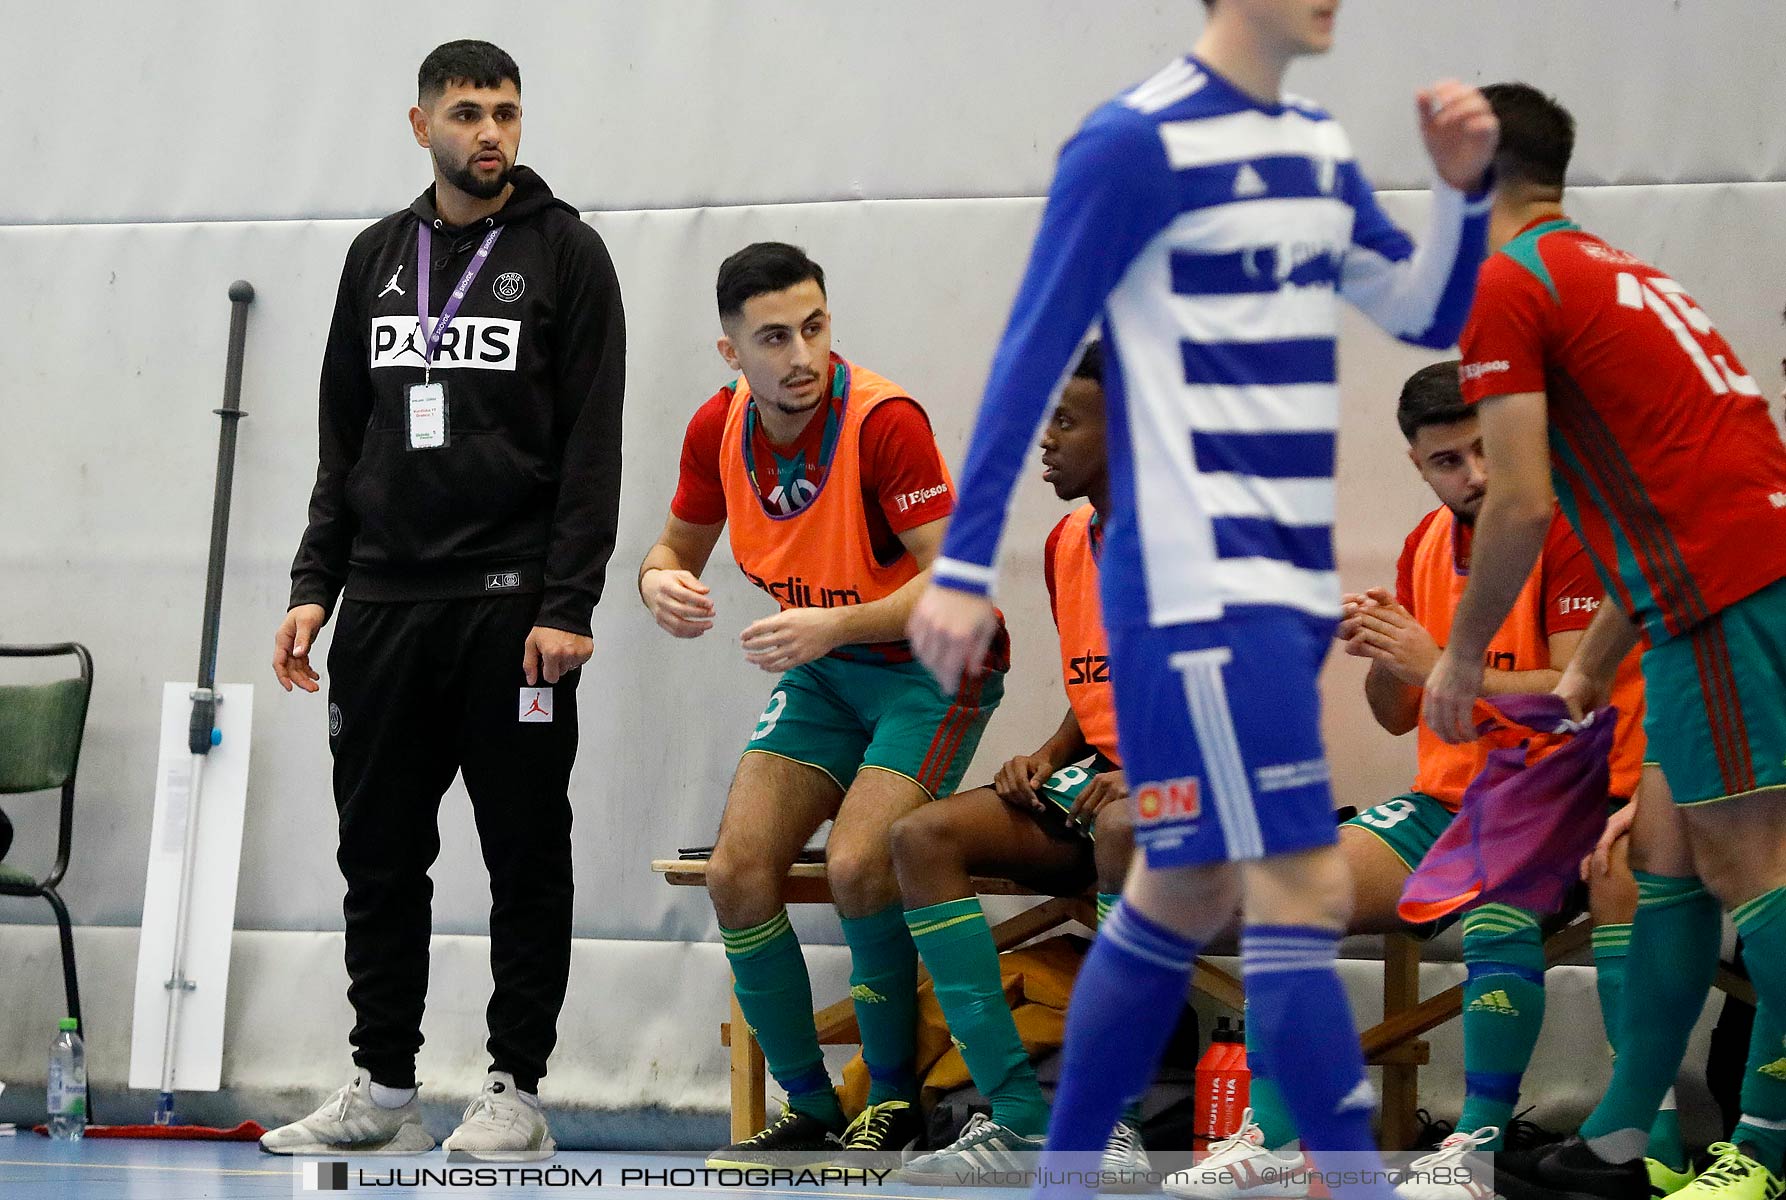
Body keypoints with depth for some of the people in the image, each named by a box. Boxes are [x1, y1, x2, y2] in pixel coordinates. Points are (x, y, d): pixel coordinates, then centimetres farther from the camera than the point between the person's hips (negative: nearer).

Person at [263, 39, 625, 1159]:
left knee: (527, 857, 0)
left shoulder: (565, 254, 0)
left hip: (511, 607, -5)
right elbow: (344, 440, 17)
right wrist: (316, 586, 8)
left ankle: (517, 1090, 6)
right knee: (380, 855, 6)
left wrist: (567, 605, -14)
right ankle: (383, 1089, 13)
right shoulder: (377, 257, 14)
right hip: (384, 606, 5)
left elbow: (592, 447, -6)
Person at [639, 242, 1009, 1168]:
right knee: (736, 873, -9)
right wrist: (661, 582, -14)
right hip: (821, 675, 6)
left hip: (932, 666, -6)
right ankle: (810, 1113, 6)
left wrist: (833, 626, -39)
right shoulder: (719, 428, -7)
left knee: (857, 864, -25)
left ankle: (894, 1106, -6)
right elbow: (679, 543, 10)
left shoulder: (883, 421, -26)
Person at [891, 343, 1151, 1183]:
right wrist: (1049, 758, 4)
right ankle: (1018, 1117, -21)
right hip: (1101, 781, 8)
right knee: (922, 838, -14)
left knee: (1122, 827, -41)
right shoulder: (1067, 544, 14)